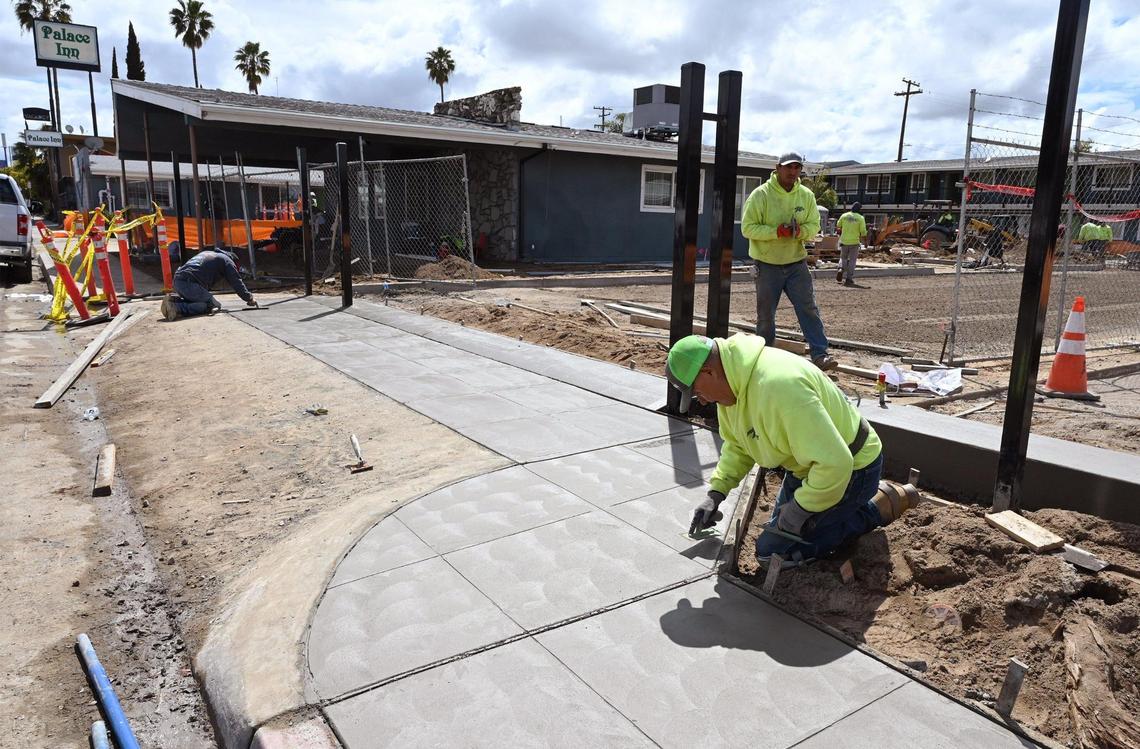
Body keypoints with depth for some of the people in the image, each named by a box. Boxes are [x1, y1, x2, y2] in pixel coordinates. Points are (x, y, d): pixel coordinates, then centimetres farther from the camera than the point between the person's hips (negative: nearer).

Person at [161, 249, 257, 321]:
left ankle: (174, 300, -1)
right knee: (209, 305, -8)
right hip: (189, 283, -9)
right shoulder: (227, 260, 10)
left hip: (177, 279, 9)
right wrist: (249, 298, 14)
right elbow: (236, 282, 6)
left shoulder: (206, 253, 34)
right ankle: (176, 307, -25)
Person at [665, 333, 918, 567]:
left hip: (852, 468, -9)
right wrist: (716, 492, -2)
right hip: (809, 464, 9)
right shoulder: (732, 380, -7)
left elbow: (834, 462, -36)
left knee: (773, 551, -10)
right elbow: (736, 444, 8)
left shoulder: (778, 385, -38)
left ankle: (878, 508, 0)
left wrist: (800, 508, -24)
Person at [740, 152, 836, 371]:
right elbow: (747, 227, -12)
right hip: (767, 265, -3)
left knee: (809, 309, -3)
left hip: (796, 264, 3)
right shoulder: (761, 194, -10)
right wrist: (776, 231, -24)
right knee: (766, 315, 6)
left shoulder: (806, 195, 3)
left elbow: (814, 225, 7)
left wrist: (800, 231, -17)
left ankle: (820, 355, -1)